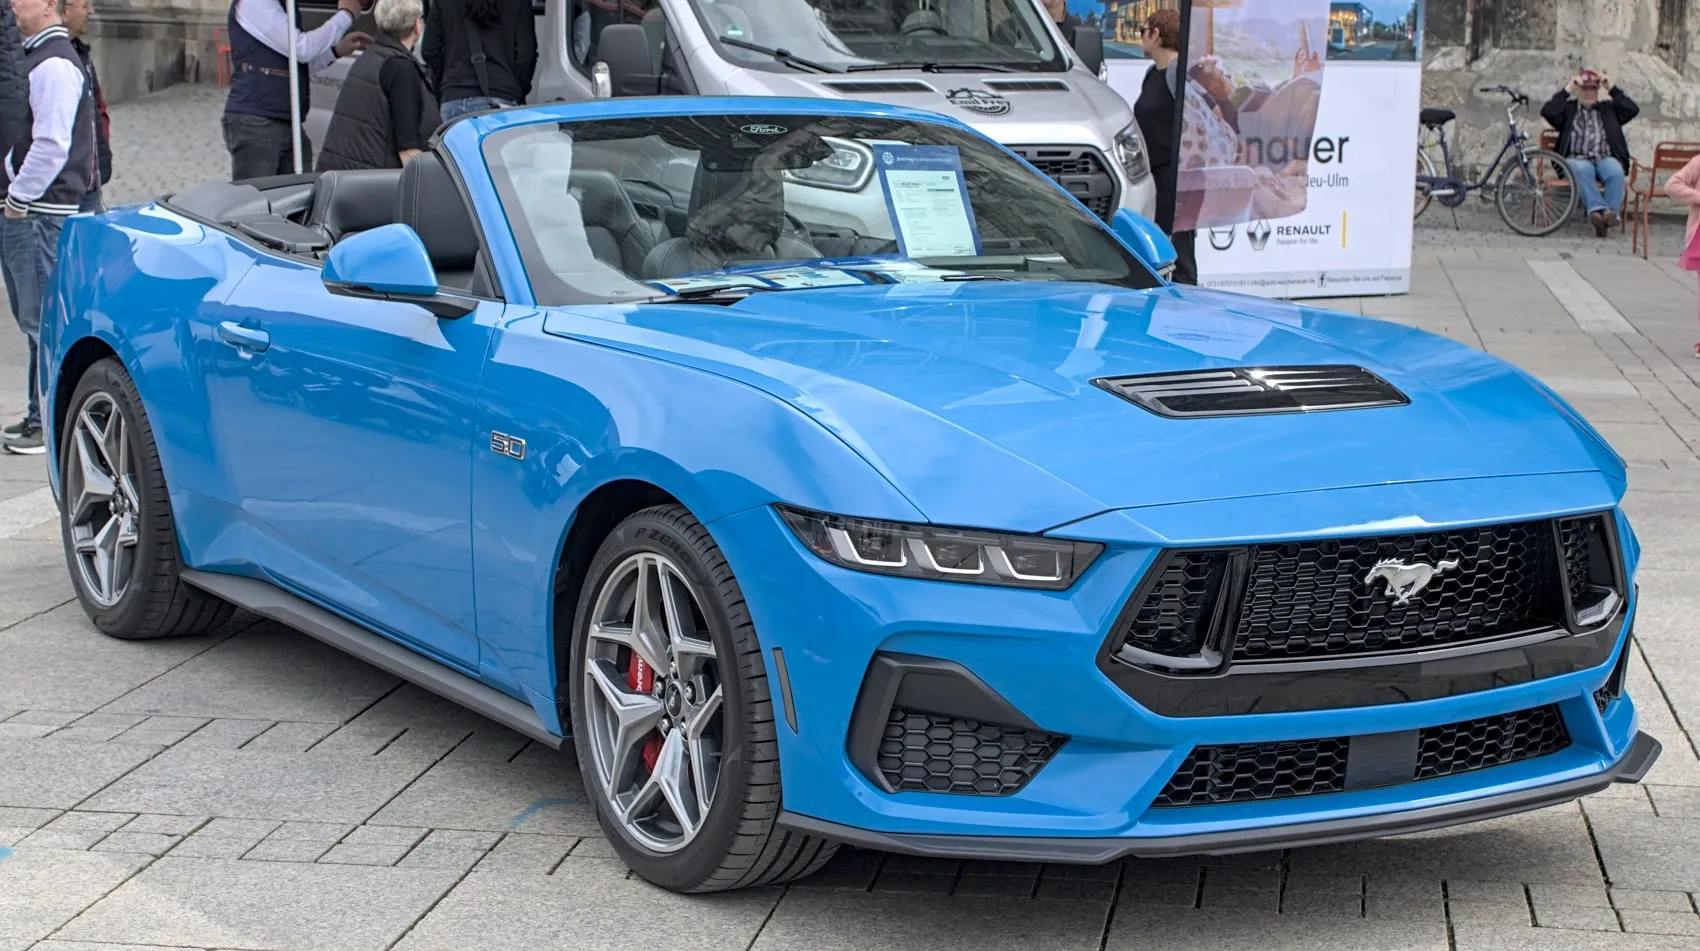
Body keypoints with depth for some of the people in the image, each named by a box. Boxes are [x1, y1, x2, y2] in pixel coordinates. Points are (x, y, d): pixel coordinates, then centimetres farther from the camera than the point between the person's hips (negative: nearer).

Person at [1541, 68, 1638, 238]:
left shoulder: (1608, 109, 23)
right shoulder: (1568, 108, 17)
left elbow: (1633, 109, 10)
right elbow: (1547, 112, -1)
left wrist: (1612, 89, 8)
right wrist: (1567, 90, -2)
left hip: (1605, 159, 2)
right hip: (1577, 159, -2)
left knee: (1616, 171, -33)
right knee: (1582, 170, -38)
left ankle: (1611, 212, -41)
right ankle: (1598, 209, -49)